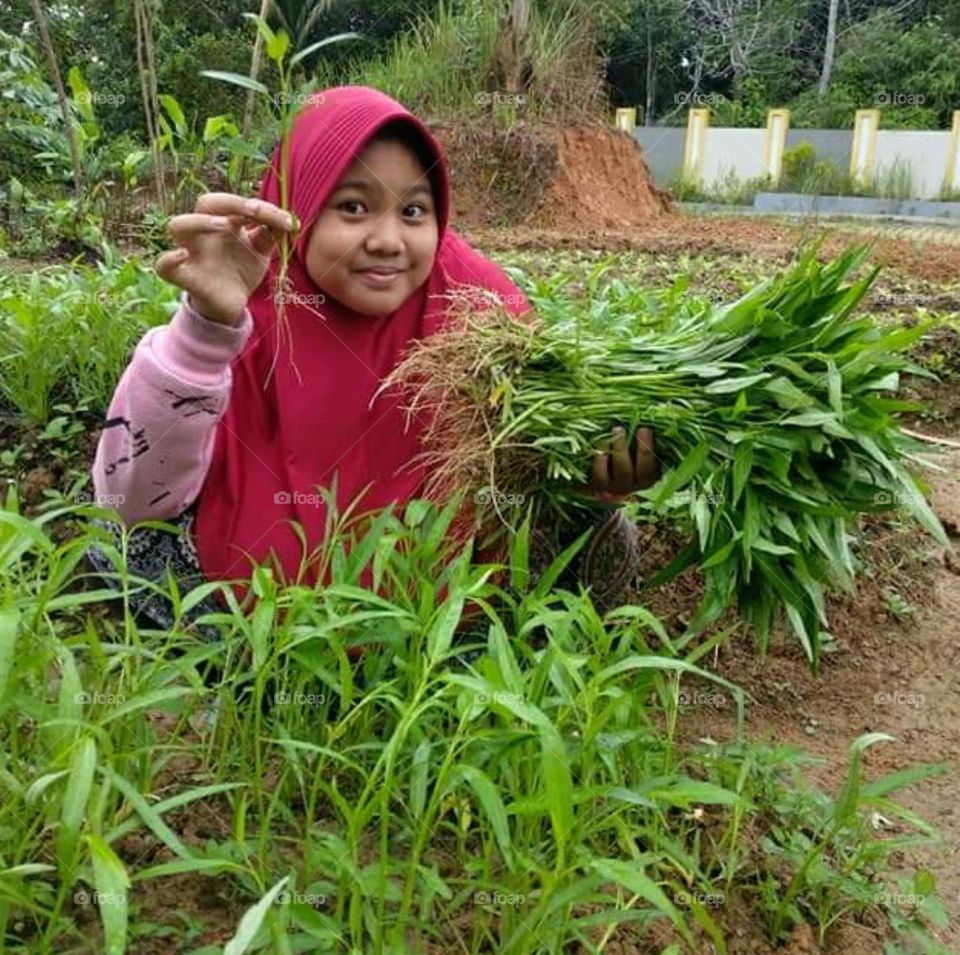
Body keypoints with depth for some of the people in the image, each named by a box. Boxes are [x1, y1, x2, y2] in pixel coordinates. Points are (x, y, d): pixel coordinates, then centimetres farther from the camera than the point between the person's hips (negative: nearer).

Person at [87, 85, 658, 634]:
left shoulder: (474, 301, -16)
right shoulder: (253, 303, -19)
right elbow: (134, 501, -25)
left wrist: (603, 467, -36)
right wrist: (205, 322, -38)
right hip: (270, 573, -1)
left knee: (602, 540, -19)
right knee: (129, 535, -23)